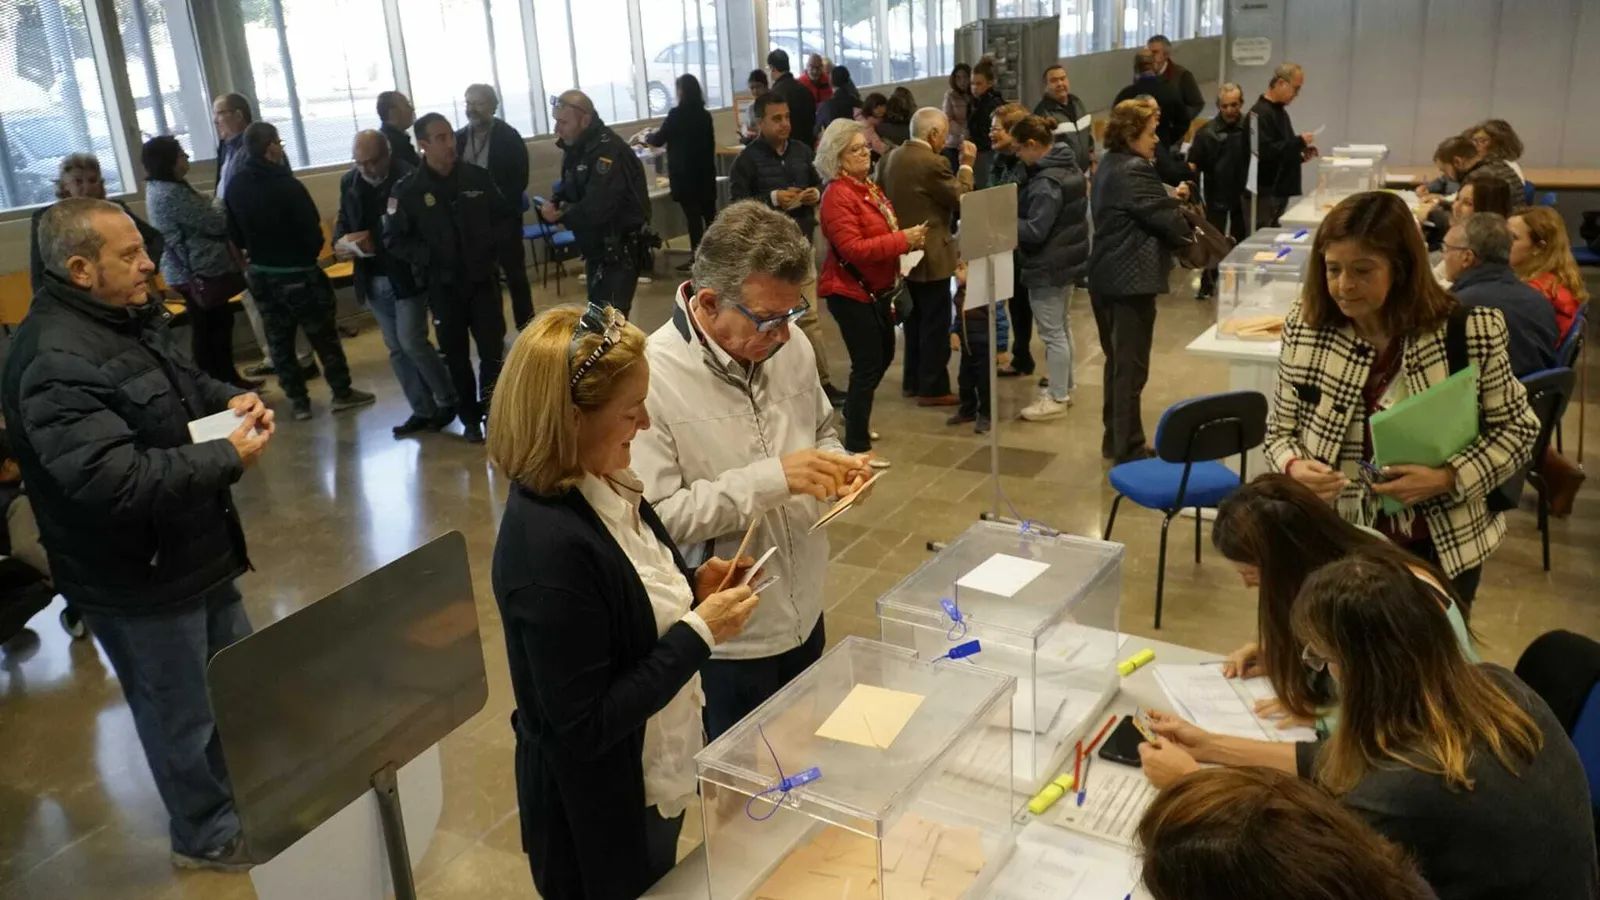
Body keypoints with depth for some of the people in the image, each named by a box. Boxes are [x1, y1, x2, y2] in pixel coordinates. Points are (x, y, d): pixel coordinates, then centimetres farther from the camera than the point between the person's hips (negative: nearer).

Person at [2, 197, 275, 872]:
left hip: (193, 550, 10)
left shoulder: (130, 316, 3)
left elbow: (184, 382, 20)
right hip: (138, 577, -10)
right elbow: (113, 481, -35)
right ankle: (208, 836, 33)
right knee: (182, 714, 11)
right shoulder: (55, 361, -28)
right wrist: (227, 458, -26)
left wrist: (230, 399, -2)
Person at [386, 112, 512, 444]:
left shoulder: (477, 177, -1)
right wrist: (427, 257, -18)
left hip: (482, 278, 1)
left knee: (493, 349, 1)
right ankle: (469, 417, 24)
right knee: (456, 355, 9)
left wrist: (490, 243, -4)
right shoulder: (407, 191, -8)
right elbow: (393, 241, -4)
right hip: (442, 286, -1)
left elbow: (504, 215, 12)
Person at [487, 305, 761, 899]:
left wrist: (692, 588, -7)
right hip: (597, 816, -8)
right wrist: (699, 634, -25)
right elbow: (585, 725, -28)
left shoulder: (598, 488, -6)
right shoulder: (550, 548, -34)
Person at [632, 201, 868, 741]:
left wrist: (834, 464, -8)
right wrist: (771, 479, -30)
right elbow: (651, 517, -27)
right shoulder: (651, 378, -23)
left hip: (804, 616, 6)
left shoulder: (789, 347, -2)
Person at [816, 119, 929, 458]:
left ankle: (853, 413, 43)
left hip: (877, 289, 9)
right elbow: (853, 248, -26)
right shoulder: (838, 195, -18)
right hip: (851, 292, -9)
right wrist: (902, 240, -25)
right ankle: (857, 445, 7)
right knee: (868, 363, -5)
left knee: (884, 354, 20)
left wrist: (910, 238, 4)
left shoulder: (870, 187, 10)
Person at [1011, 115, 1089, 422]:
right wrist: (1014, 215, 11)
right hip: (1068, 258, 10)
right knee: (1062, 326, 20)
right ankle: (1066, 387, 33)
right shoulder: (1069, 167, 7)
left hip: (1048, 266, -10)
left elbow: (1035, 231, -27)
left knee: (1052, 333, -1)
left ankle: (1057, 399, 7)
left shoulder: (1046, 182, -25)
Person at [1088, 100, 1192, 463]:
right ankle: (1128, 449, 5)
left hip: (1107, 277, 10)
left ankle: (1114, 439, 26)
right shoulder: (1135, 171, -18)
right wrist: (1193, 233, 3)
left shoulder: (1109, 165, 13)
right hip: (1132, 281, -10)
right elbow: (1168, 221, -15)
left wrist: (1170, 198, 11)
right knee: (1131, 366, -2)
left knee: (1117, 362, 17)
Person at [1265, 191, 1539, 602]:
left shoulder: (1471, 332, -13)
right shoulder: (1304, 328, -7)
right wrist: (1294, 467, -21)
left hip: (1439, 550, -1)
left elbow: (1518, 428, -3)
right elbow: (1281, 431, 2)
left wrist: (1447, 478, -19)